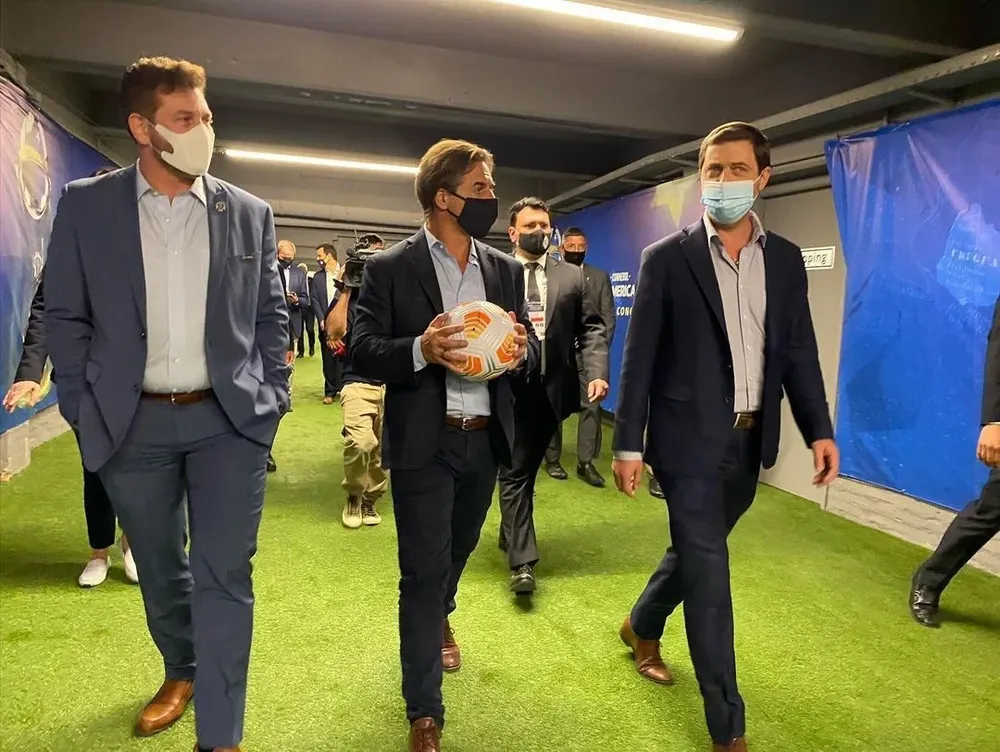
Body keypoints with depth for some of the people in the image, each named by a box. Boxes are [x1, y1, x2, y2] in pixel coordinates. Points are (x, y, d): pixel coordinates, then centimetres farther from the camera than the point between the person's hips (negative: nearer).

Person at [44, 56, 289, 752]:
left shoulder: (249, 213, 3)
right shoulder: (86, 205, 1)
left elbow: (272, 315, 6)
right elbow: (65, 317, 4)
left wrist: (271, 401, -1)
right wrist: (84, 411, -1)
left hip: (230, 419, -1)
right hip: (134, 424, 1)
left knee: (223, 576, -1)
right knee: (159, 569, 18)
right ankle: (181, 671, 45)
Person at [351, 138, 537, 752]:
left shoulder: (506, 269, 6)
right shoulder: (389, 268, -7)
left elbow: (530, 349, 6)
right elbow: (363, 351, -10)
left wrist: (521, 349, -18)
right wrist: (421, 350, -28)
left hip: (486, 439, 5)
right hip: (422, 443, -5)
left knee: (459, 549, 25)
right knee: (423, 571, 2)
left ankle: (439, 617, 58)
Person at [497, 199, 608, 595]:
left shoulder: (572, 276, 8)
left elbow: (592, 328, 3)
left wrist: (597, 372, -11)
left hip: (551, 387, 3)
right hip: (508, 386, -3)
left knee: (527, 469, 17)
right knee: (515, 472, 1)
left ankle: (510, 535, 37)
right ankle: (522, 561, 5)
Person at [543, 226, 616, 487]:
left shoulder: (600, 277, 10)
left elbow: (608, 316, 5)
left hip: (588, 353, 2)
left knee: (591, 407, -3)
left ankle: (585, 463, 4)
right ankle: (552, 459, 18)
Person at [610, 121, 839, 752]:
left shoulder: (785, 259, 7)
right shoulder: (668, 258, -6)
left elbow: (798, 351, 8)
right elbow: (640, 356, -7)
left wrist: (820, 429, -2)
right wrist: (628, 444, -10)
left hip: (749, 440, 5)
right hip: (689, 438, -5)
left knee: (697, 553, 20)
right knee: (709, 571, -1)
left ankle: (642, 626, 48)